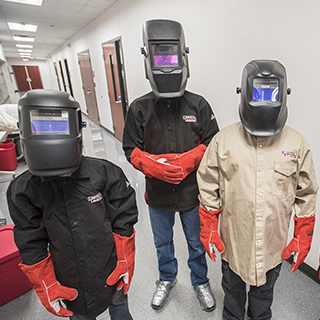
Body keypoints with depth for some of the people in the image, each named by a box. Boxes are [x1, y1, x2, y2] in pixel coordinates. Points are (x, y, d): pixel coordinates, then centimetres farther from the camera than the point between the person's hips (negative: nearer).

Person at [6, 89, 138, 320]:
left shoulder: (105, 173, -21)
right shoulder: (23, 191, -15)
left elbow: (123, 222, -11)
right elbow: (31, 246, -5)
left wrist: (125, 264, -6)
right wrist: (45, 287, -1)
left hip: (112, 271, -1)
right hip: (71, 283, 2)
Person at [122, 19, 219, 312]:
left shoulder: (198, 105, -9)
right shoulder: (139, 108, -8)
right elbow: (131, 149, -5)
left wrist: (189, 160, -22)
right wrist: (153, 165, -23)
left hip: (192, 192, 0)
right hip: (157, 194, 1)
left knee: (196, 244, 22)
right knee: (162, 243, 25)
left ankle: (201, 282, 52)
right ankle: (167, 278, 55)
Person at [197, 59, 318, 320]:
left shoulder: (297, 144, -8)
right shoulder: (224, 140, -13)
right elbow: (208, 189, -7)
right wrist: (208, 230, -5)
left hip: (273, 244, 1)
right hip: (232, 240, -1)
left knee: (264, 290, 29)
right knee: (233, 287, 27)